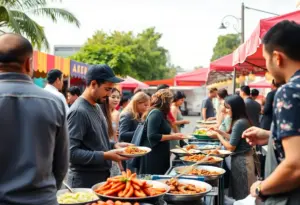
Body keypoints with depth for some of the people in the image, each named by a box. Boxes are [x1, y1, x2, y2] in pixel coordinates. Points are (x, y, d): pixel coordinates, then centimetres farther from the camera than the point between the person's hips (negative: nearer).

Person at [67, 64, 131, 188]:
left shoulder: (96, 107, 9)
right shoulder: (78, 111, -20)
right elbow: (71, 152, -25)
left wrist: (114, 145, 4)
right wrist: (105, 156, -25)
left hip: (101, 177, 9)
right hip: (84, 181, -9)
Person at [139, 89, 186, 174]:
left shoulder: (159, 113, 14)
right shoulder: (156, 113, -16)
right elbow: (152, 136, -24)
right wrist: (172, 137, -18)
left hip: (159, 155, 10)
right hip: (153, 156, -10)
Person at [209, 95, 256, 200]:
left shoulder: (239, 123, -22)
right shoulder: (243, 120, 7)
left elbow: (231, 147, -18)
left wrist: (218, 135, -7)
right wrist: (220, 132, 9)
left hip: (240, 160, -9)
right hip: (243, 158, 9)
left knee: (241, 195, 3)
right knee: (244, 194, 17)